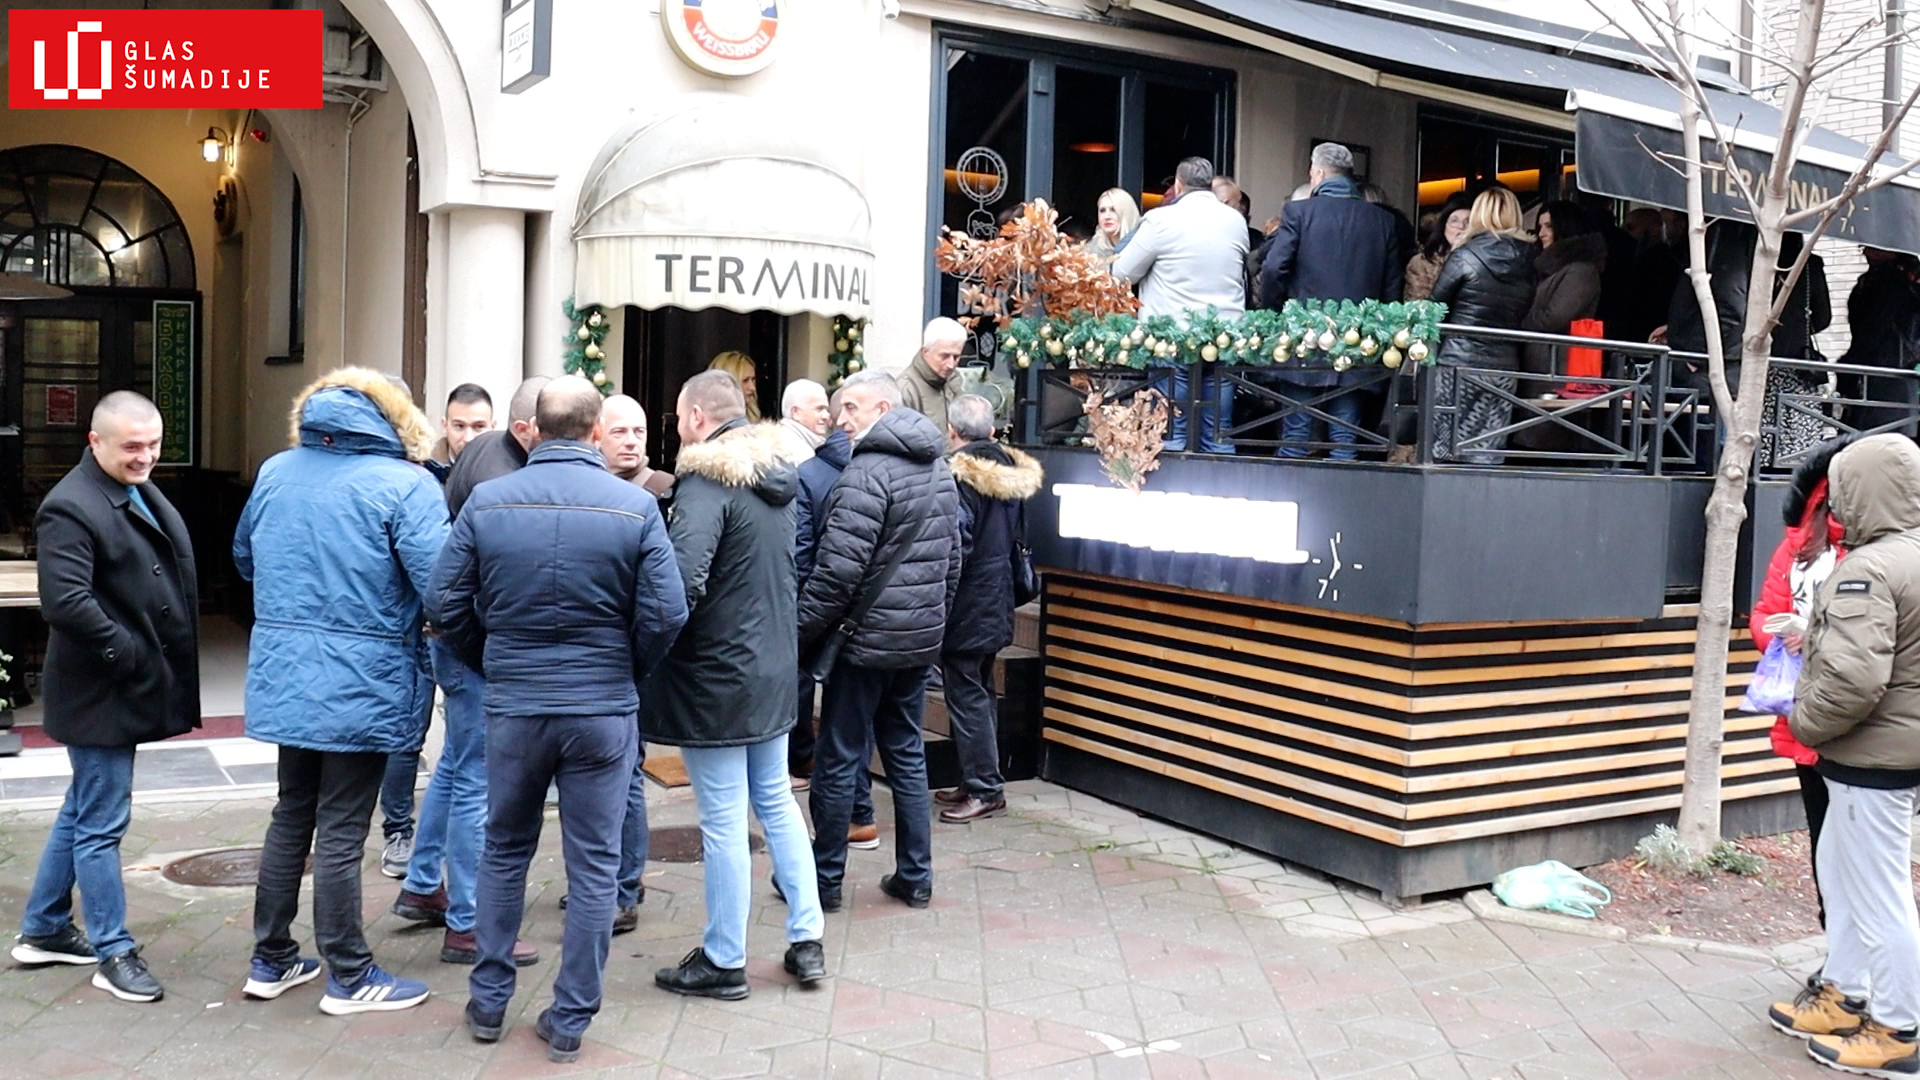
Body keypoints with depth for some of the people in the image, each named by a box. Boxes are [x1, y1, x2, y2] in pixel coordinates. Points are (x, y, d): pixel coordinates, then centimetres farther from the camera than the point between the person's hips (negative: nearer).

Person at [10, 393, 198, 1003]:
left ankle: (43, 930, 35)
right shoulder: (70, 508, -18)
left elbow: (173, 572, 18)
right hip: (101, 693, -10)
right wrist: (129, 657, -20)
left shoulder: (141, 493, 11)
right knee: (101, 825, 2)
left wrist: (175, 670, 9)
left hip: (130, 689, 10)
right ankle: (113, 953, 13)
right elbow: (65, 602, -27)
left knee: (83, 811, 20)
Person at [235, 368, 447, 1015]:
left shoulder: (274, 472, 6)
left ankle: (271, 960, 29)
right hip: (361, 686, -6)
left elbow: (245, 560, 20)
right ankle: (349, 979, 15)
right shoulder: (405, 484, -13)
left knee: (291, 815, 18)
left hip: (283, 676, 6)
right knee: (341, 830, 3)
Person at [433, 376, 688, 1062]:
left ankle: (488, 1002, 28)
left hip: (512, 708, 2)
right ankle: (570, 1020, 16)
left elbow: (447, 605, -1)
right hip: (604, 711, -2)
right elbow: (666, 615, -10)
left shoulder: (486, 501, -4)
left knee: (504, 852, 19)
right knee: (594, 866, 9)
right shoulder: (635, 507, -9)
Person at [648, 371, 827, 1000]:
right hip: (775, 666, 8)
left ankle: (724, 962, 14)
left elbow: (682, 581, -29)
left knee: (723, 820, 2)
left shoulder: (707, 482, -18)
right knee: (776, 802, 18)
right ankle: (807, 940, 24)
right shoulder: (778, 480, 9)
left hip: (717, 673, -8)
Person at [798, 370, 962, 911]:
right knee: (907, 753, 16)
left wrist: (801, 633, -12)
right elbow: (953, 558, 17)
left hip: (867, 638, -8)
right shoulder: (939, 469, 10)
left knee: (837, 759, 4)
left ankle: (825, 880, 14)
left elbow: (838, 570, -20)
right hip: (922, 639, 8)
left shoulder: (868, 472, -17)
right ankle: (915, 877, 20)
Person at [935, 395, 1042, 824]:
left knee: (966, 696, -2)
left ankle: (985, 789, 2)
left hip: (966, 608, -9)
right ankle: (977, 780, 24)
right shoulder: (1011, 470, 6)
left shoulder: (959, 476, -18)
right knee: (980, 692, 16)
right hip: (996, 604, 9)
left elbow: (955, 547, -21)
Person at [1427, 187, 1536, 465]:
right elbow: (1523, 316, 9)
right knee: (1488, 456, 5)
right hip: (1504, 368, 4)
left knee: (1445, 449, 2)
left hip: (1458, 363, -4)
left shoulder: (1465, 256, -7)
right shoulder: (1526, 263, 5)